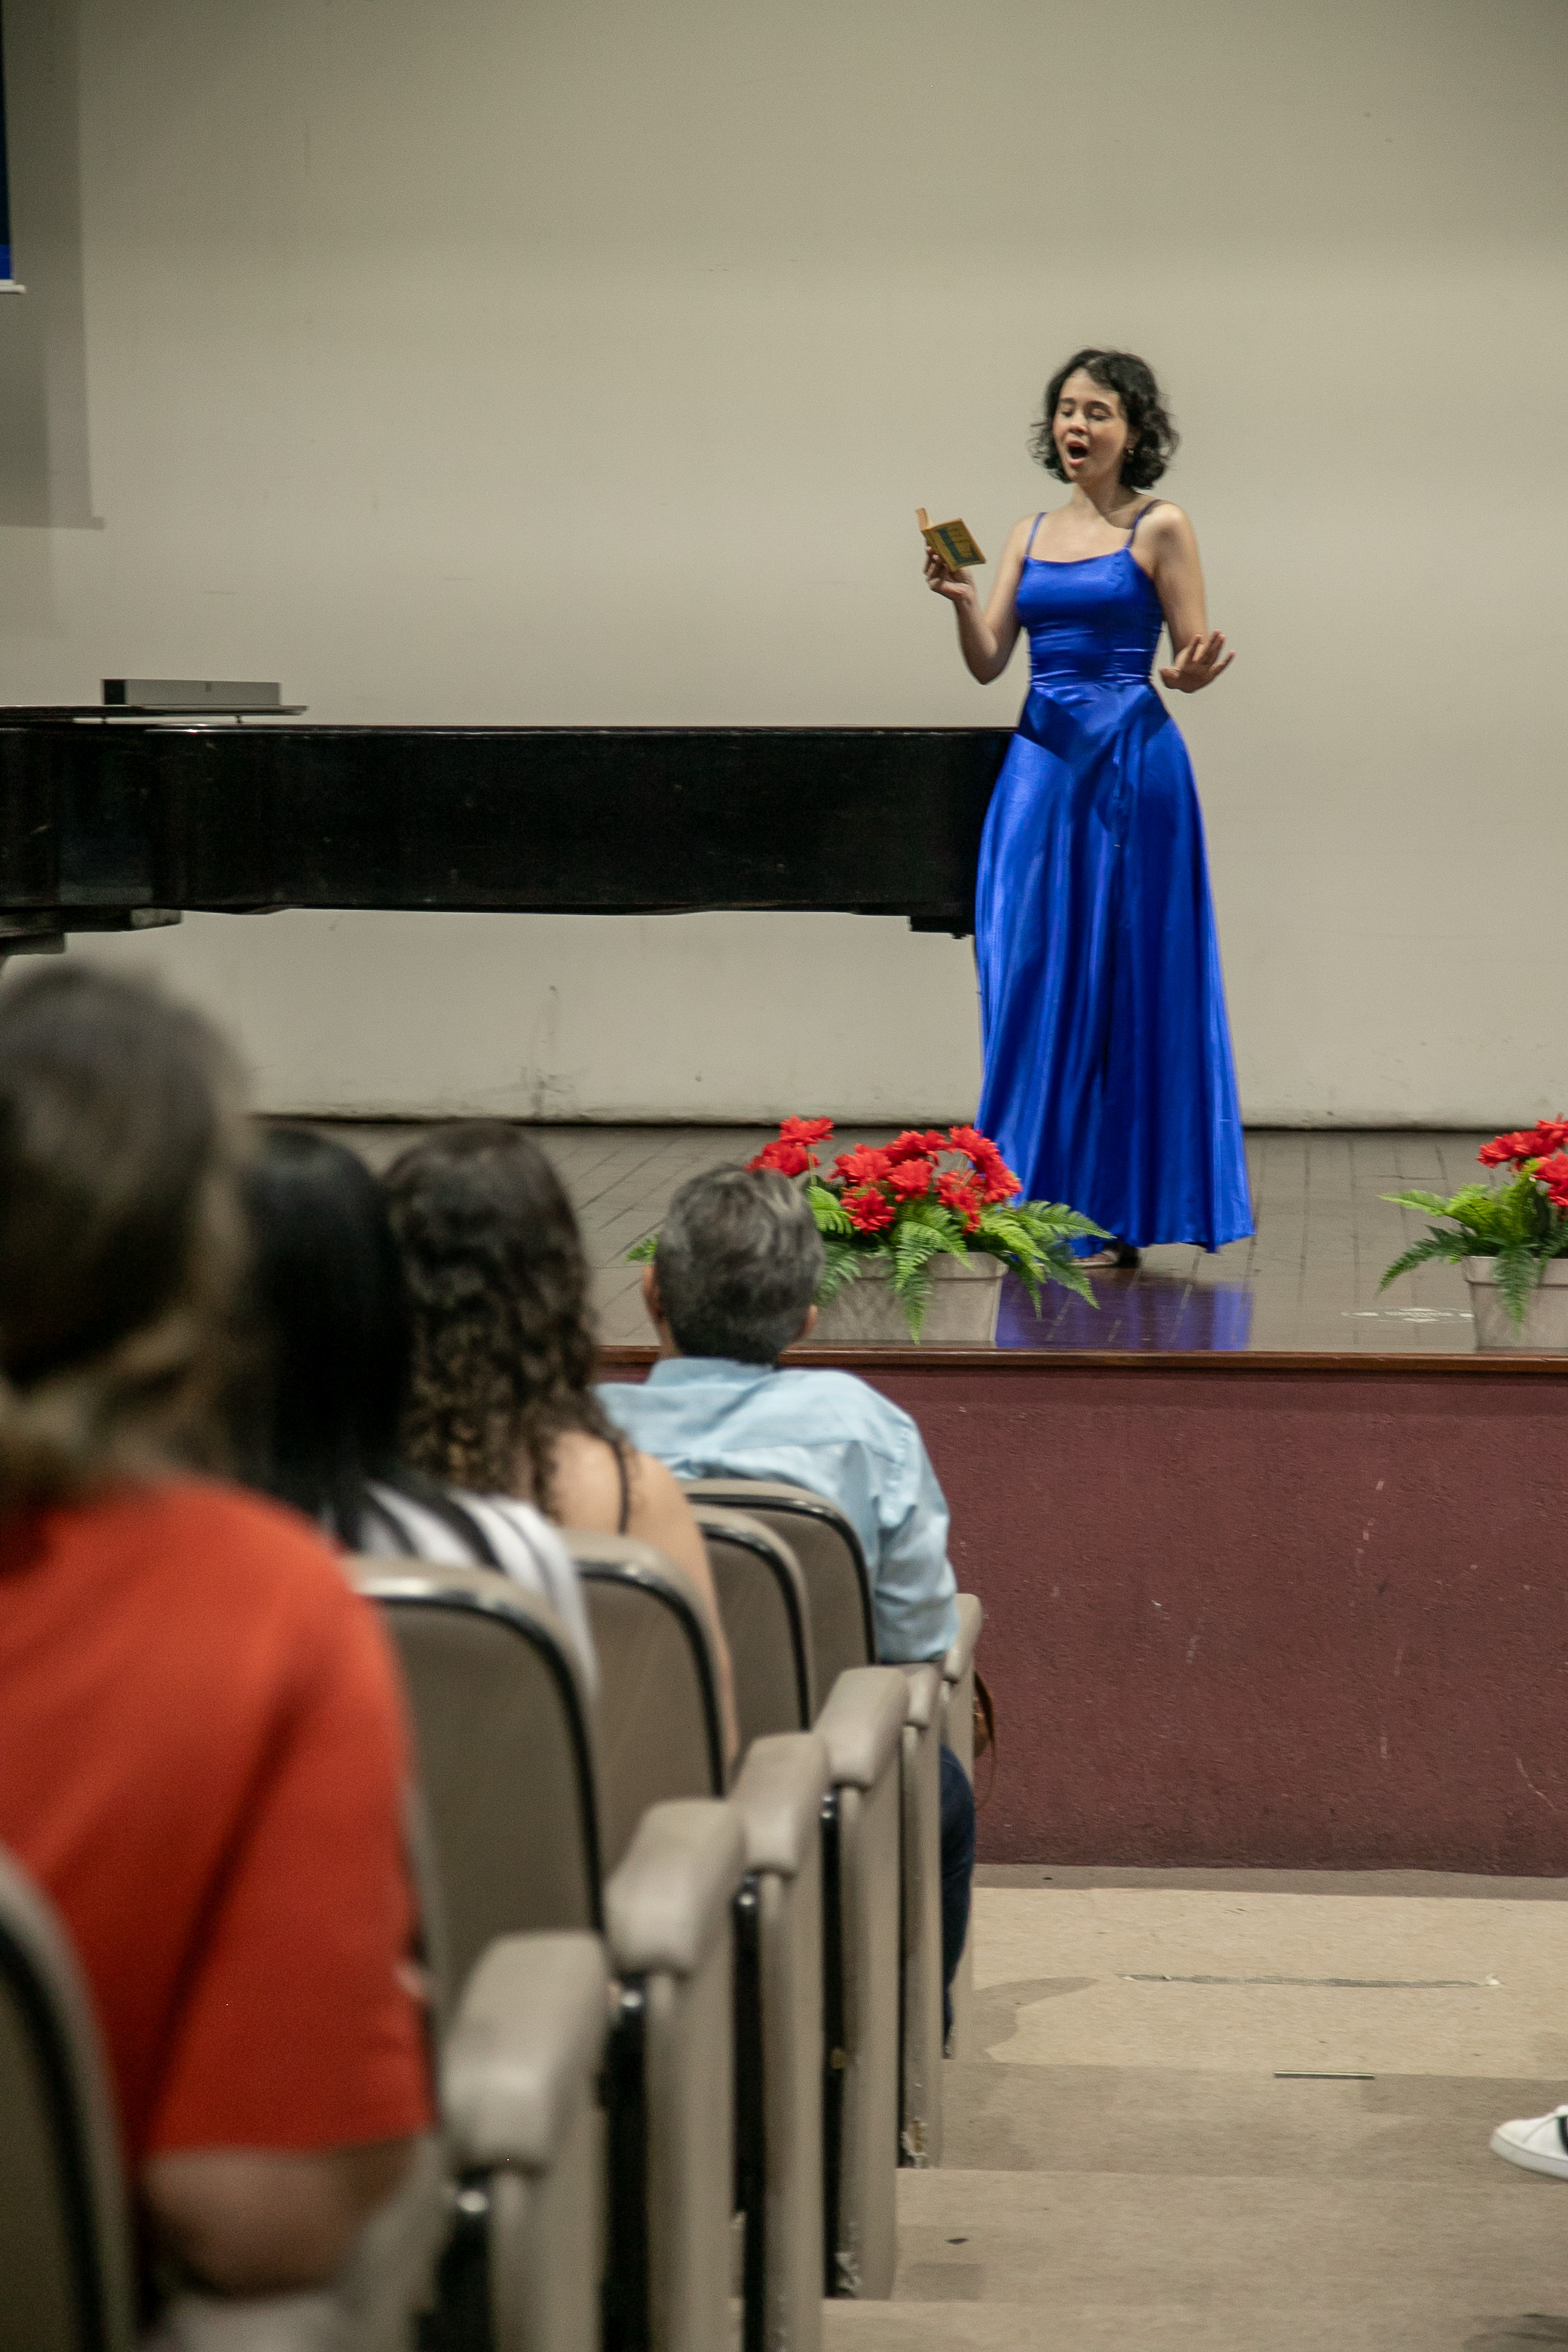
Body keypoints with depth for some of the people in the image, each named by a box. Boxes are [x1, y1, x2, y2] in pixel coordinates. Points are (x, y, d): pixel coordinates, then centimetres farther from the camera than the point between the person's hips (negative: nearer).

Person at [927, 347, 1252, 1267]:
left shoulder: (1161, 528, 0)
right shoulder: (1032, 533, 14)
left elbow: (1193, 660, -3)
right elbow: (987, 663, 9)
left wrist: (1193, 674, -26)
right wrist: (961, 598, -9)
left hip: (1130, 766, -5)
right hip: (1041, 765, 5)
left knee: (1120, 982, -2)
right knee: (1032, 983, 3)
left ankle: (1117, 1218, 4)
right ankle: (1040, 1212, 10)